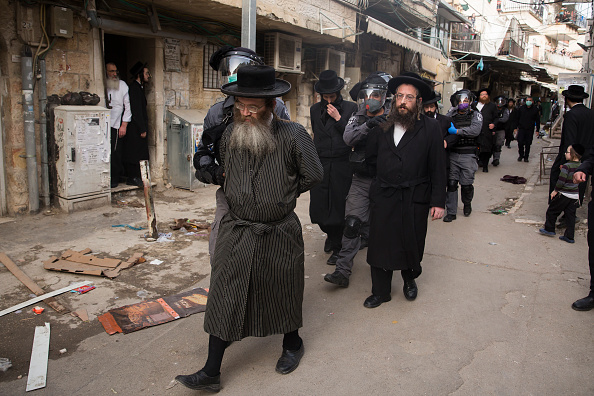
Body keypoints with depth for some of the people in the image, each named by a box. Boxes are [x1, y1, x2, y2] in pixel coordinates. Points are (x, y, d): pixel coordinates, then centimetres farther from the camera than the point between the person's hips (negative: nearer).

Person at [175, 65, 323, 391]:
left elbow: (313, 176, -2)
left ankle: (292, 344, 45)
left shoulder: (293, 135, -14)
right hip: (236, 231, 3)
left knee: (282, 293, 16)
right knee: (224, 297, 5)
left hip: (279, 233, -2)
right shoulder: (230, 133, -2)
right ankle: (211, 373, 17)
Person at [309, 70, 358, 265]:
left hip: (341, 166, -3)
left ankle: (337, 247, 16)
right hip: (319, 164, 3)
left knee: (339, 205, 0)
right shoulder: (315, 109, 12)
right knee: (318, 206, 5)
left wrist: (338, 119, -12)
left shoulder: (350, 108, 1)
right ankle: (330, 234, 35)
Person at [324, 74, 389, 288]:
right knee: (352, 224, -5)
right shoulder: (357, 118, 7)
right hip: (360, 181, 2)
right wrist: (367, 125, -27)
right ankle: (343, 270, -1)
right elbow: (348, 138, -12)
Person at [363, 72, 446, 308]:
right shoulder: (382, 127, 6)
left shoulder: (430, 128, -2)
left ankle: (410, 279, 41)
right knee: (380, 244, 4)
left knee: (412, 245, 11)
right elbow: (370, 158, 20)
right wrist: (383, 179, 12)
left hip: (415, 199, -2)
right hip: (383, 198, 2)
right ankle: (380, 291, 21)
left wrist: (438, 201, -8)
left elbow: (437, 169, -5)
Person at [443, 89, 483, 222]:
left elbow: (475, 130, -14)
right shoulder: (452, 115, 11)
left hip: (468, 155, -2)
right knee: (451, 183, -1)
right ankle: (451, 212, 7)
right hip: (453, 154, 2)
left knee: (466, 184, 2)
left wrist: (456, 131, -17)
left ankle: (467, 204, 32)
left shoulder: (476, 115, 5)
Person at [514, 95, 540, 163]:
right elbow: (517, 118, 10)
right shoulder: (521, 108, 4)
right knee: (520, 142, -8)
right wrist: (515, 127, 6)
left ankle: (526, 157, 14)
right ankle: (521, 155, 10)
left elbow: (537, 120, 8)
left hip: (530, 130, 0)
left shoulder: (535, 109, 3)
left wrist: (537, 130, 5)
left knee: (528, 144, 3)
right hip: (521, 128, 0)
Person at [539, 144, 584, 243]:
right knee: (570, 216, 10)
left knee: (552, 211, 12)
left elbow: (561, 181, -20)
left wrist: (555, 190, -6)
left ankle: (549, 229, 22)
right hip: (575, 195, 7)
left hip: (564, 194, -7)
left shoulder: (566, 166, -19)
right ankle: (569, 237, 13)